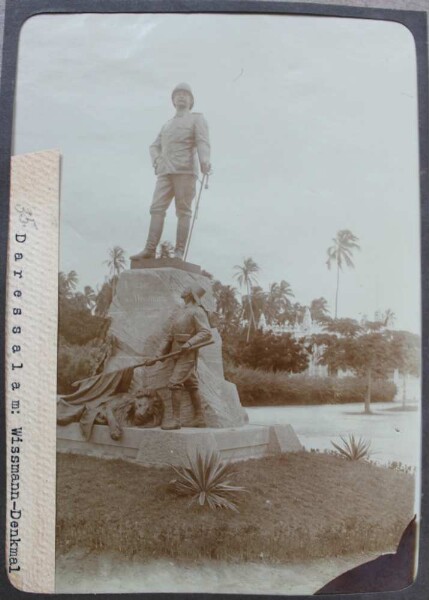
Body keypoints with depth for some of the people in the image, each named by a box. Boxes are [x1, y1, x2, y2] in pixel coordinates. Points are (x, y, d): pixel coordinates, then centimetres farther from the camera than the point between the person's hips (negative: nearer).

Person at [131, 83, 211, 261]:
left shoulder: (197, 118, 11)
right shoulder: (167, 125, 30)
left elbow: (203, 142, -7)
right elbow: (154, 147, 26)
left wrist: (205, 161, -28)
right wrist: (156, 161, 1)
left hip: (185, 171, -5)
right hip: (166, 172, 5)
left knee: (183, 211, -11)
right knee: (157, 208, -9)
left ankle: (179, 253, -13)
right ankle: (150, 250, -15)